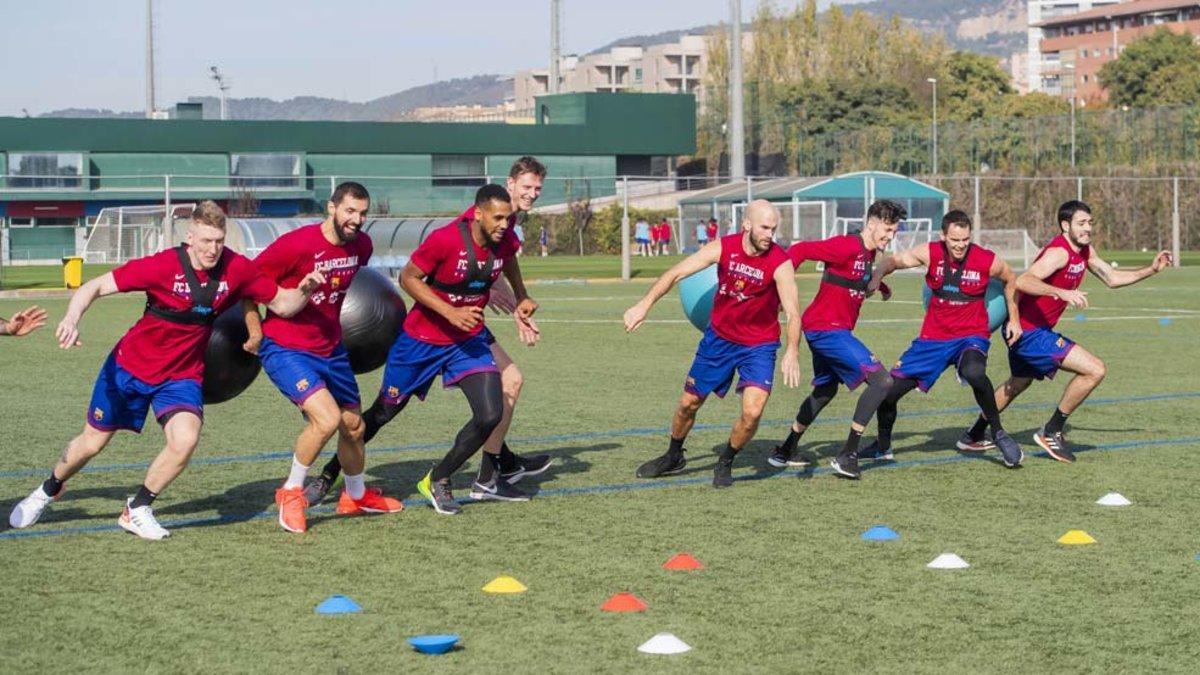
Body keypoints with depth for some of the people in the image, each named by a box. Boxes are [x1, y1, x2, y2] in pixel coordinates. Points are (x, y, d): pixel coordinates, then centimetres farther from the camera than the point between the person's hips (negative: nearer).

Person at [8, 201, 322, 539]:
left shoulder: (236, 269, -15)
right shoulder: (163, 266, -24)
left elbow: (282, 303, -5)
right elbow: (94, 286, -22)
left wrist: (304, 289, -26)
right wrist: (72, 318, -40)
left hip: (182, 375, 2)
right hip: (130, 366, -2)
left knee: (185, 439, -25)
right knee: (92, 442, 11)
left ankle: (137, 510, 0)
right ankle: (49, 489, 44)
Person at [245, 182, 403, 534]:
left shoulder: (361, 246, -2)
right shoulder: (297, 244, -23)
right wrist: (255, 333, -11)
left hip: (331, 349, 8)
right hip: (285, 349, -7)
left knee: (354, 426, 18)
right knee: (328, 418, -25)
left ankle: (357, 496, 45)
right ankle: (291, 492, -2)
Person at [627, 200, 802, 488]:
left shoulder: (780, 263, -24)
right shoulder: (723, 248, -16)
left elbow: (793, 313, -30)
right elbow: (676, 273, -12)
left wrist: (792, 352, -47)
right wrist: (645, 305, -23)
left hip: (758, 345, -3)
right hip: (718, 337, 3)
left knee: (752, 411, -19)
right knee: (688, 402, 12)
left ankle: (725, 464, 9)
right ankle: (673, 458, 40)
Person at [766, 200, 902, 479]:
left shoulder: (869, 252, 10)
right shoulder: (846, 246, -19)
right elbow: (800, 250, -22)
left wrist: (883, 287, 25)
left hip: (824, 330, 11)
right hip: (827, 328, -11)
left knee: (825, 390, 27)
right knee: (881, 380, -15)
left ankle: (785, 452, 38)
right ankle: (847, 455, -13)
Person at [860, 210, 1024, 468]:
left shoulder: (988, 261, -11)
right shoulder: (930, 253, -8)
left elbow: (1010, 279, 9)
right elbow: (895, 261, -6)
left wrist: (1014, 319, 12)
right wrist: (877, 277, -27)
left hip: (972, 336, -3)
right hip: (933, 337, 3)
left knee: (974, 372, -38)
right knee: (889, 390, 0)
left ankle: (998, 434, -17)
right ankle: (883, 447, 28)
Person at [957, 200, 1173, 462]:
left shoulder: (1084, 251, 8)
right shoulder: (1059, 252, -22)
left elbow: (1112, 278, 21)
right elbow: (1022, 281, -37)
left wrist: (1151, 270, 12)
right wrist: (1062, 292, -49)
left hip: (1024, 329, 11)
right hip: (1030, 332, -11)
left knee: (1019, 383, 33)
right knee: (1096, 370, -16)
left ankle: (973, 437, 48)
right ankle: (1052, 431, -5)